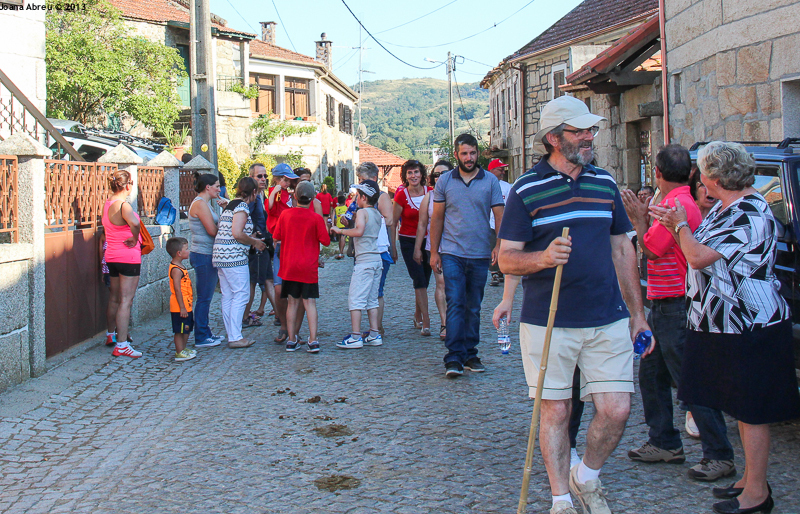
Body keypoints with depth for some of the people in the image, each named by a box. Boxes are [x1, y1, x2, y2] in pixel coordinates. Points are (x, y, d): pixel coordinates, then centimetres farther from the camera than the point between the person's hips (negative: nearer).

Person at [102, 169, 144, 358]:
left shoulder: (108, 204, 9)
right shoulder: (123, 205, -18)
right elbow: (135, 223, -38)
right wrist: (134, 239, -20)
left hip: (112, 256, 9)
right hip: (128, 257, -9)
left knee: (114, 298, 22)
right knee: (126, 301, -7)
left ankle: (110, 335, 36)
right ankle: (121, 345, -8)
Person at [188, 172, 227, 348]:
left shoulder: (204, 203, 18)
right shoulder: (200, 204, -14)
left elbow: (215, 227, 17)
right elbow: (212, 230, -19)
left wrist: (224, 205, 7)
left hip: (206, 256, 10)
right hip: (204, 255, -10)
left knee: (206, 298, 14)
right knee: (204, 298, -5)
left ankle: (205, 334, 21)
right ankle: (201, 338, 1)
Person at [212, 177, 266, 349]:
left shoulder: (230, 206, 19)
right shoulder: (242, 207, -10)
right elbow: (237, 233, -20)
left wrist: (252, 239, 27)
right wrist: (255, 242, -6)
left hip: (221, 257, 10)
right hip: (234, 257, -10)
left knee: (228, 296, 10)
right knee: (240, 295, -5)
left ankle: (231, 336, 15)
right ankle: (235, 337, -5)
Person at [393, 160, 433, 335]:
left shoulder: (430, 192, -2)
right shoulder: (401, 194, -9)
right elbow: (393, 221, -3)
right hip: (408, 241, -3)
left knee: (424, 281, 8)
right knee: (419, 280, -12)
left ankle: (418, 316, 28)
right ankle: (425, 320, -9)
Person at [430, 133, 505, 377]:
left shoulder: (490, 181, 3)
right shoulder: (445, 181, 4)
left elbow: (500, 216, 2)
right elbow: (437, 218, 8)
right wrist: (434, 252, 4)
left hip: (480, 255, 1)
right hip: (452, 253, -1)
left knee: (473, 307, 10)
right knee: (455, 304, -9)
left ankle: (470, 354, 19)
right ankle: (454, 357, -9)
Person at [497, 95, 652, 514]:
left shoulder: (605, 183, 10)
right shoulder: (527, 189, -3)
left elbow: (622, 250, 16)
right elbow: (506, 259, -5)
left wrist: (638, 313, 15)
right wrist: (543, 258, -27)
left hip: (608, 322, 3)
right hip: (547, 323, -3)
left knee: (616, 410, -1)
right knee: (554, 412, 4)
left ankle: (587, 477, 27)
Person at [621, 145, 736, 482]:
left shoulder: (677, 204, -18)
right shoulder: (681, 202, 15)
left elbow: (650, 249, -15)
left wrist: (639, 217, -3)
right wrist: (643, 217, 16)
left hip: (677, 308, -11)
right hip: (663, 306, 11)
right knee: (651, 375, 16)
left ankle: (719, 456, -1)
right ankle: (665, 443, 26)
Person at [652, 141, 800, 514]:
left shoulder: (750, 215, -22)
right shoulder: (725, 207, 11)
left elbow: (698, 257, -26)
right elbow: (704, 253, 22)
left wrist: (681, 224, -11)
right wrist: (676, 226, 19)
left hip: (749, 329, -10)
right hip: (730, 325, 10)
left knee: (752, 411, -2)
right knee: (742, 408, 18)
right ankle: (750, 479, 29)